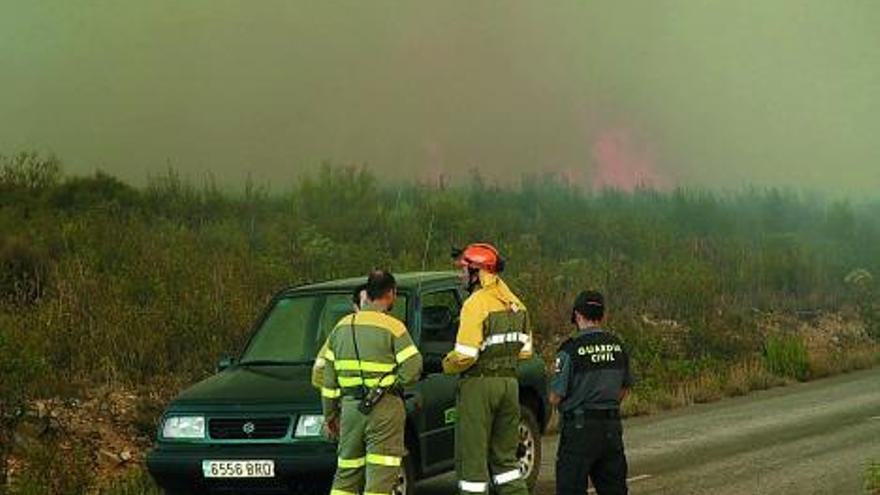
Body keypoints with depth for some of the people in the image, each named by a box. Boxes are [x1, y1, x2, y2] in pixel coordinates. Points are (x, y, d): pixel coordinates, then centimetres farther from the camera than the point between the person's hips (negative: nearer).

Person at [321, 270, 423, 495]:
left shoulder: (342, 327, 11)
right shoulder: (392, 327, -8)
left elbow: (329, 378, 13)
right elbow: (413, 367, -14)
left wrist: (330, 414, 20)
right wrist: (393, 382, 7)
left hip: (350, 407, 5)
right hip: (384, 409, -5)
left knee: (346, 475, 15)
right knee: (380, 476, -4)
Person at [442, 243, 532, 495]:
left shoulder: (476, 304, -15)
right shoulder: (515, 304, 10)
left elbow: (465, 354, -21)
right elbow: (525, 350, 15)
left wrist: (448, 364, -2)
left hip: (479, 383, -8)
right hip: (510, 381, 8)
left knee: (472, 456, 0)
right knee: (504, 455, 17)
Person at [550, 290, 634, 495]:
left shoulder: (571, 349, -13)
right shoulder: (617, 346, 5)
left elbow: (555, 397, -11)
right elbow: (625, 388, 16)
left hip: (580, 427, -6)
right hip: (612, 425, 6)